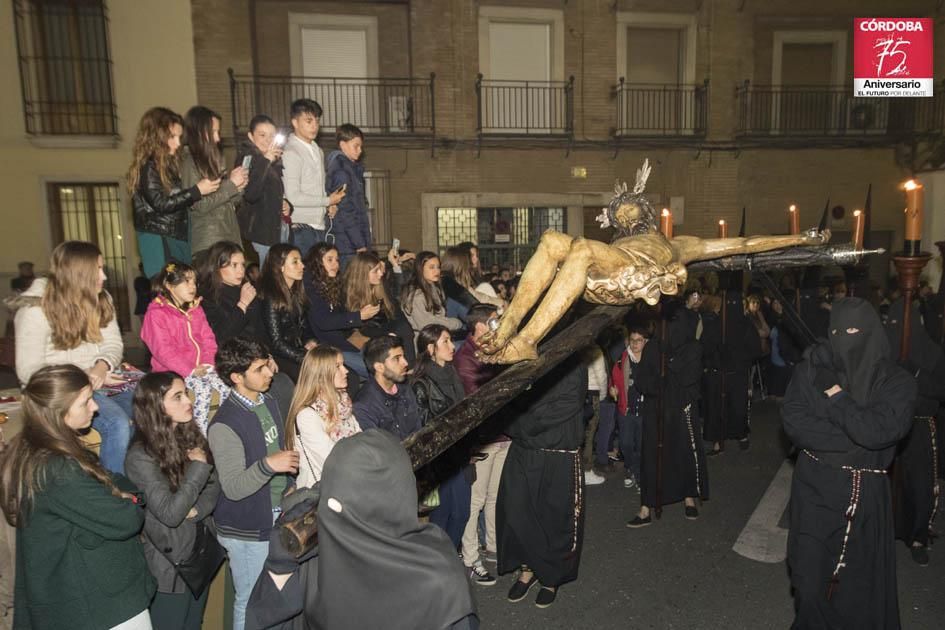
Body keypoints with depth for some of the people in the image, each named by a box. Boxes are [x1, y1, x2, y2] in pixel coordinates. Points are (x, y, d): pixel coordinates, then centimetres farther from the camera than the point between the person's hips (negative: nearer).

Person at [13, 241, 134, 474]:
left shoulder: (101, 300, 6)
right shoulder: (35, 311, -11)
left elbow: (114, 344, 5)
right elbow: (29, 372, -12)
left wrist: (103, 366, -18)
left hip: (102, 377, 6)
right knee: (118, 424, -32)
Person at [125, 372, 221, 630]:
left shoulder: (192, 438, -1)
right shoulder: (141, 458, -21)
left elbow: (214, 487, 0)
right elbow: (170, 513, -25)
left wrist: (195, 510, -19)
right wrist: (198, 467, -20)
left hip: (201, 553, 6)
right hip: (168, 562, -6)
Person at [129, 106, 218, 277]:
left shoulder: (169, 163, 15)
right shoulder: (148, 166, -10)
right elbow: (161, 204, -18)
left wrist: (204, 187, 2)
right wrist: (197, 191, -17)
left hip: (178, 237, 8)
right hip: (160, 242, -8)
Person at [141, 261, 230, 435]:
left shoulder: (196, 310, 15)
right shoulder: (156, 313, -6)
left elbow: (208, 339, 10)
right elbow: (163, 350, -14)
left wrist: (207, 363, -7)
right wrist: (190, 370, -19)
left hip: (201, 367, 6)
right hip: (173, 371, -6)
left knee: (226, 385, -18)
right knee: (203, 388, -30)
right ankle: (202, 434, -21)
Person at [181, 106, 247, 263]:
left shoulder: (213, 158, 15)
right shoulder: (188, 161, -7)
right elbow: (199, 206, -13)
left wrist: (238, 188, -1)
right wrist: (231, 184, -9)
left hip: (230, 237, 7)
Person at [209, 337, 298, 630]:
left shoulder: (269, 403, 3)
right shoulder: (224, 425, -22)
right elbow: (233, 488, -23)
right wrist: (268, 465, -36)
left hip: (277, 516, 7)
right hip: (248, 528, -7)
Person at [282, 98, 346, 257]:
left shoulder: (318, 151, 16)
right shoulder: (290, 153, -9)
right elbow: (293, 197, -16)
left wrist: (329, 205, 4)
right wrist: (328, 201, -7)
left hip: (319, 227, 8)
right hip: (300, 229, -8)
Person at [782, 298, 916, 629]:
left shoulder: (897, 382, -6)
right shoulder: (811, 369, -4)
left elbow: (876, 431, -22)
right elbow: (792, 421, -13)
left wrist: (835, 394, -15)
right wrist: (853, 439, -16)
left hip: (865, 493, 0)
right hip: (813, 488, 1)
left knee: (860, 582, 12)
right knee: (810, 578, 7)